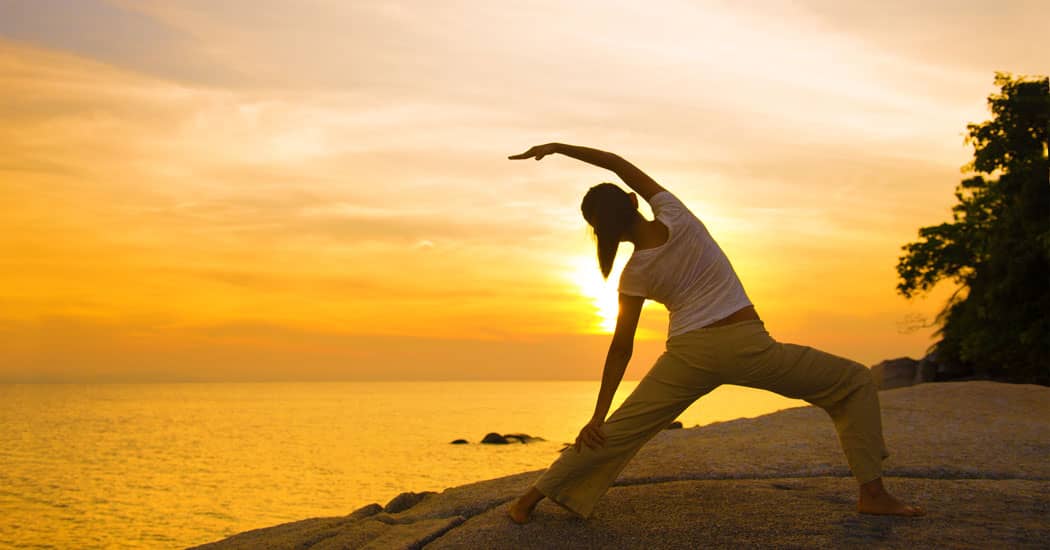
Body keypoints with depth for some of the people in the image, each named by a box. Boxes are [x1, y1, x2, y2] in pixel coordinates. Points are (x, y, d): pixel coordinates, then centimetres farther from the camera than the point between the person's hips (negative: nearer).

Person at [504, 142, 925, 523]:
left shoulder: (634, 275, -1)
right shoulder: (674, 217, -5)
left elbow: (621, 349, 0)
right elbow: (620, 164, 4)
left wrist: (598, 416, 6)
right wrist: (559, 148, 6)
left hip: (688, 357, 2)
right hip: (746, 345, -1)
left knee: (618, 429, 14)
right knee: (855, 382, 12)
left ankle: (531, 499, 15)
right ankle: (872, 492, 2)